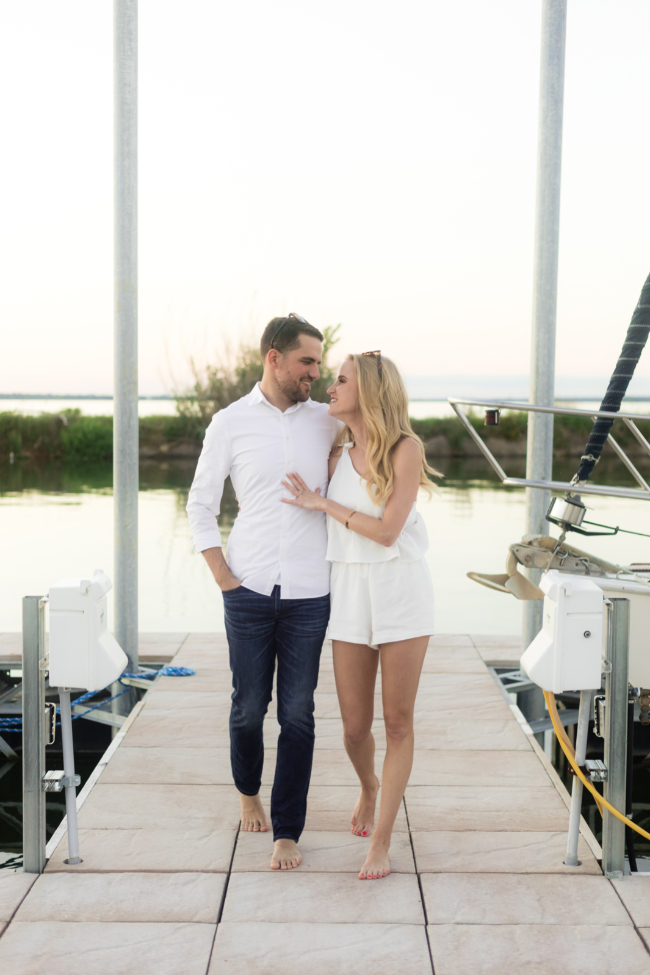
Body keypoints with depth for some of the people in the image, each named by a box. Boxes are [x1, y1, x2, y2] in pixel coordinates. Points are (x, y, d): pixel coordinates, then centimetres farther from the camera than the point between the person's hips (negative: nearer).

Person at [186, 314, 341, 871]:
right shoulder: (231, 423, 2)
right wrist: (222, 575, -2)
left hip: (309, 594, 1)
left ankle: (287, 831, 9)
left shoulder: (327, 421, 6)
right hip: (249, 592, -1)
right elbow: (200, 505, 6)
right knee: (249, 707, 9)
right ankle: (248, 792, 38)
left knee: (298, 713, -1)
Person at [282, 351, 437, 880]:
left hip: (401, 588, -4)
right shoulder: (337, 455, 6)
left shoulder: (406, 449, -8)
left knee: (398, 721, -1)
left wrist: (323, 503, -9)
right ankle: (370, 787, 39)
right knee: (355, 726, 6)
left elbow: (387, 531, -14)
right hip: (349, 592, 4)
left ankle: (381, 842, 8)